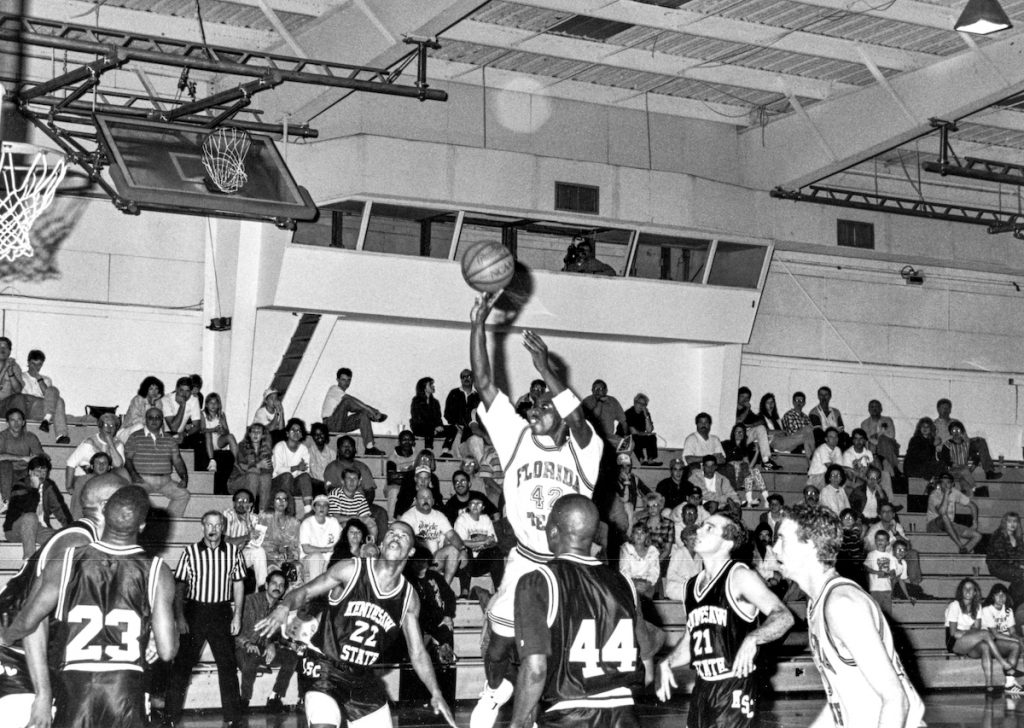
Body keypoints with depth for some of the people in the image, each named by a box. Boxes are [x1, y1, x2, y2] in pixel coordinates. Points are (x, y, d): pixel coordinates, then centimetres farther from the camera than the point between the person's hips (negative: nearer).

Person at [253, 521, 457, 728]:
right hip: (324, 670, -5)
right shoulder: (351, 570, -9)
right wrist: (284, 607, -28)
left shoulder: (409, 597, 2)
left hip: (363, 679, 5)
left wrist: (436, 694, -1)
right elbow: (305, 591, -6)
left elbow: (417, 653, 8)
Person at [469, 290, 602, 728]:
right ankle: (494, 691, 37)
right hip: (525, 563, 2)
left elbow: (579, 420, -32)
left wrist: (545, 369, -37)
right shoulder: (517, 437, -4)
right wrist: (478, 323, -22)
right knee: (501, 641, 8)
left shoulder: (583, 452, -9)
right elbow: (485, 384, -12)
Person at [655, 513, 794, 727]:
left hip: (735, 688, -7)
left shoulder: (739, 576, -8)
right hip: (702, 690, 7)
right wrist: (667, 663, 7)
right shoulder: (692, 585, 12)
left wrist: (752, 639, -33)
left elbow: (784, 617, -17)